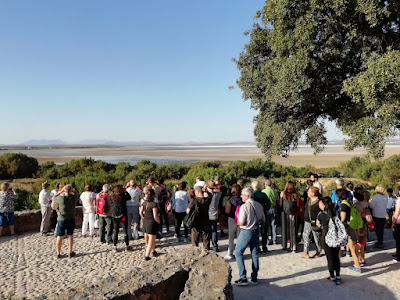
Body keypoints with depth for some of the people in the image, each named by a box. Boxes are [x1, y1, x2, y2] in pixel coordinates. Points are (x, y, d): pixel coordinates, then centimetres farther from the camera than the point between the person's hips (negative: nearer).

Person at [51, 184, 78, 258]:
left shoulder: (60, 198, -17)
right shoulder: (73, 197, -10)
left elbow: (54, 198, 5)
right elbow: (76, 194, 14)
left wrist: (60, 192, 9)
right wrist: (71, 192, 10)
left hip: (61, 219, -2)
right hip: (71, 219, 2)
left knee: (59, 237, 8)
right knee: (70, 235, 13)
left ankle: (58, 253, 17)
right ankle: (70, 252, 19)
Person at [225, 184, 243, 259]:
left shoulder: (231, 199, -15)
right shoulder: (242, 199, -7)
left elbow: (228, 211, -14)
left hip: (232, 219, -3)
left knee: (231, 237, 8)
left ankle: (230, 254, 13)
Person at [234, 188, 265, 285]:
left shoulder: (244, 206, -19)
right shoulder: (259, 205, 1)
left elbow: (241, 223, -20)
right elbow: (263, 220, 8)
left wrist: (237, 221, 0)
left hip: (246, 232, -7)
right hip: (256, 231, 7)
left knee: (238, 253, 5)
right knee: (255, 254, 14)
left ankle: (243, 278, 1)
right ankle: (254, 278, 21)